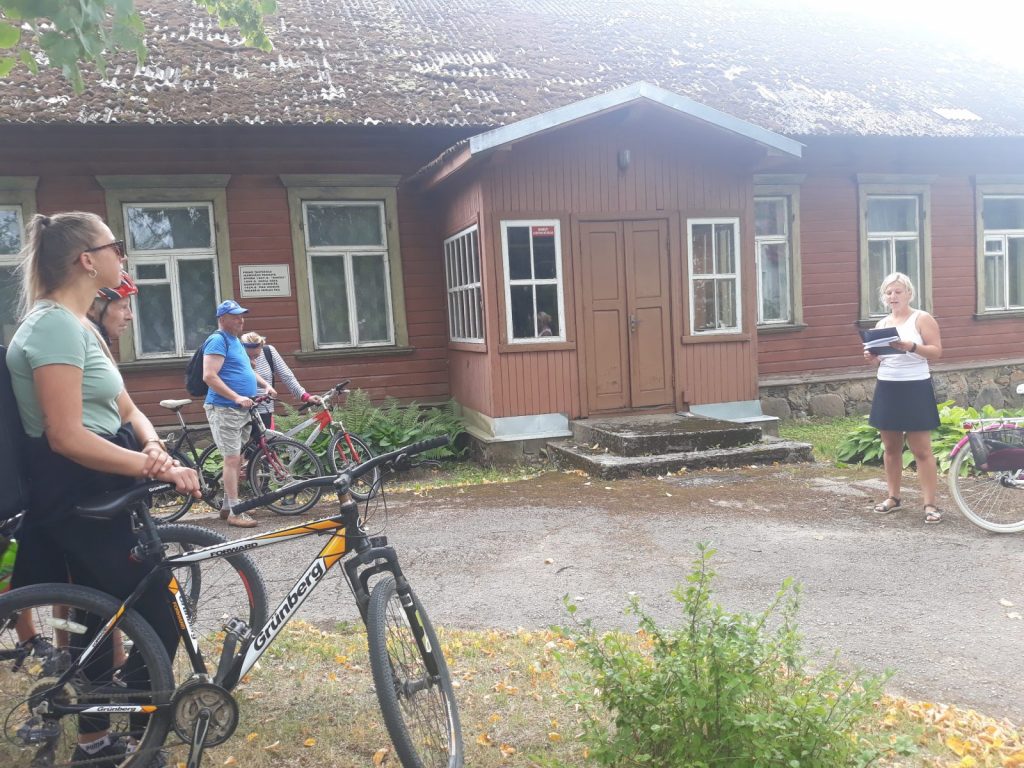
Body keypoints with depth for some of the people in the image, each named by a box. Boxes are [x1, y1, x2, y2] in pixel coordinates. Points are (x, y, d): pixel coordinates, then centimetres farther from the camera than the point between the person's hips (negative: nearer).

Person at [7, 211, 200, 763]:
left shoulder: (76, 325, 14)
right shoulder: (56, 324, -19)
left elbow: (126, 411, 11)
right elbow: (66, 437, -25)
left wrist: (153, 447, -9)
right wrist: (156, 468, -25)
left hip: (90, 493, 11)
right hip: (76, 496, -11)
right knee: (160, 618, -3)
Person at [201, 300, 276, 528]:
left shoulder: (235, 340, 19)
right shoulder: (218, 340, -11)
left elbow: (247, 370, 31)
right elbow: (209, 376, -20)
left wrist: (265, 385, 15)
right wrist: (236, 397, -25)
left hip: (241, 409, 10)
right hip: (224, 409, -10)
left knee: (237, 459, 13)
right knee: (232, 459, -9)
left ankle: (227, 505, 22)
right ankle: (234, 512, -5)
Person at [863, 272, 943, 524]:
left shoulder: (922, 319, -4)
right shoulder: (881, 324, 12)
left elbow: (936, 352, -10)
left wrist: (911, 346, -26)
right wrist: (872, 357, -5)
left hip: (915, 389, -5)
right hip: (887, 388, 6)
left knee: (921, 449, -5)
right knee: (890, 447, 11)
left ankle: (930, 503, -1)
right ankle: (893, 497, 22)